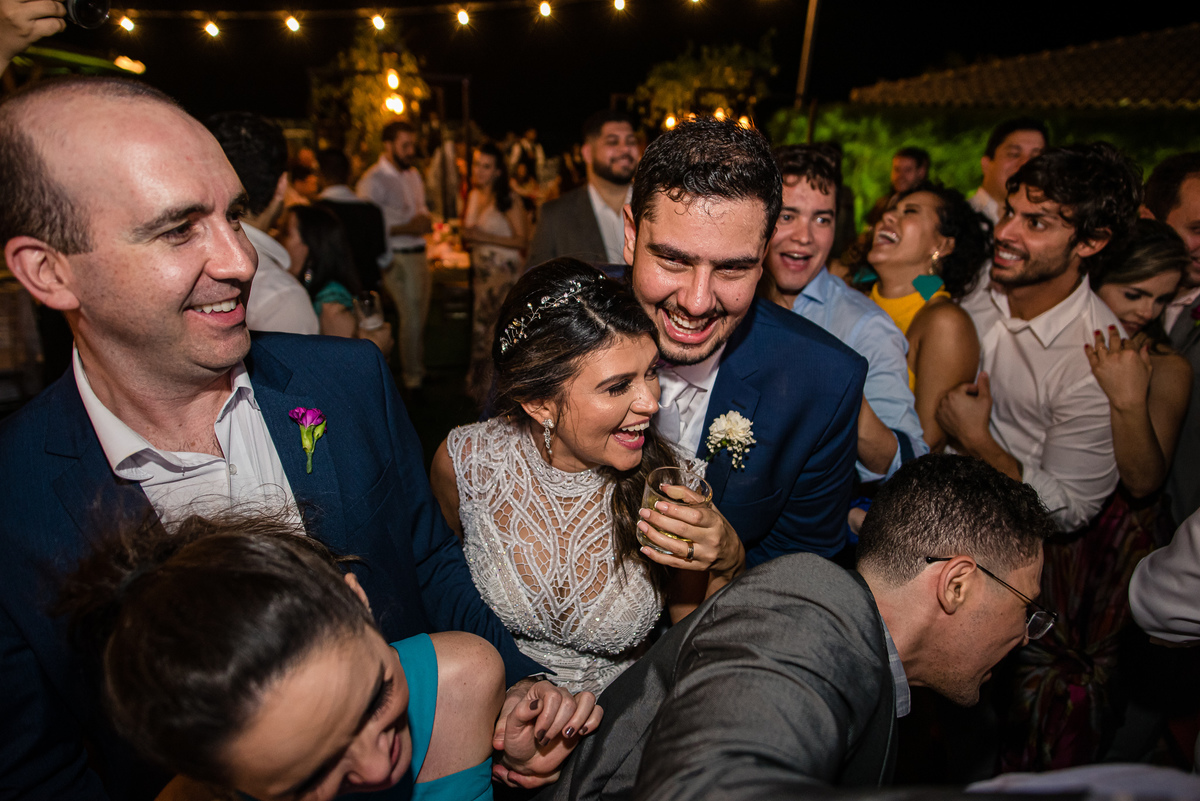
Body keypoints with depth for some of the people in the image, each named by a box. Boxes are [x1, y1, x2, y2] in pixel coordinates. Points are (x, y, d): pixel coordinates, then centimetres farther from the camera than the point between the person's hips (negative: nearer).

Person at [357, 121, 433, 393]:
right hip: (398, 258, -7)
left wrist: (425, 220, 3)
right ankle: (413, 376, 6)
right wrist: (407, 228, -19)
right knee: (412, 317, -7)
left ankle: (415, 367, 26)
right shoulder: (373, 181, -11)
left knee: (420, 316, 12)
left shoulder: (413, 174, 15)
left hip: (419, 253, 8)